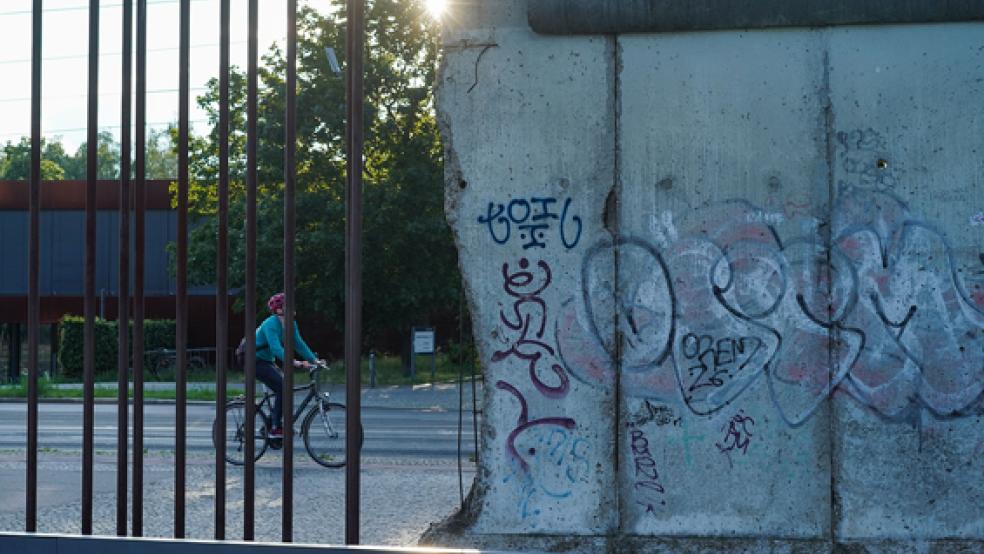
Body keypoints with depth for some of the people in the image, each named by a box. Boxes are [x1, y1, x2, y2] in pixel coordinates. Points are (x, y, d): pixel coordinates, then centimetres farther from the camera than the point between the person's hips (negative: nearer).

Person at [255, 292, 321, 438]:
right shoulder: (271, 324, -25)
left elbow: (299, 344, 0)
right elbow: (276, 348, -37)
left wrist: (314, 359, -11)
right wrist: (294, 362, -46)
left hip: (267, 360, 9)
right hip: (255, 360, -9)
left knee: (283, 389, 1)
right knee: (282, 388, -20)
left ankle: (269, 426, 12)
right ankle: (276, 429, -16)